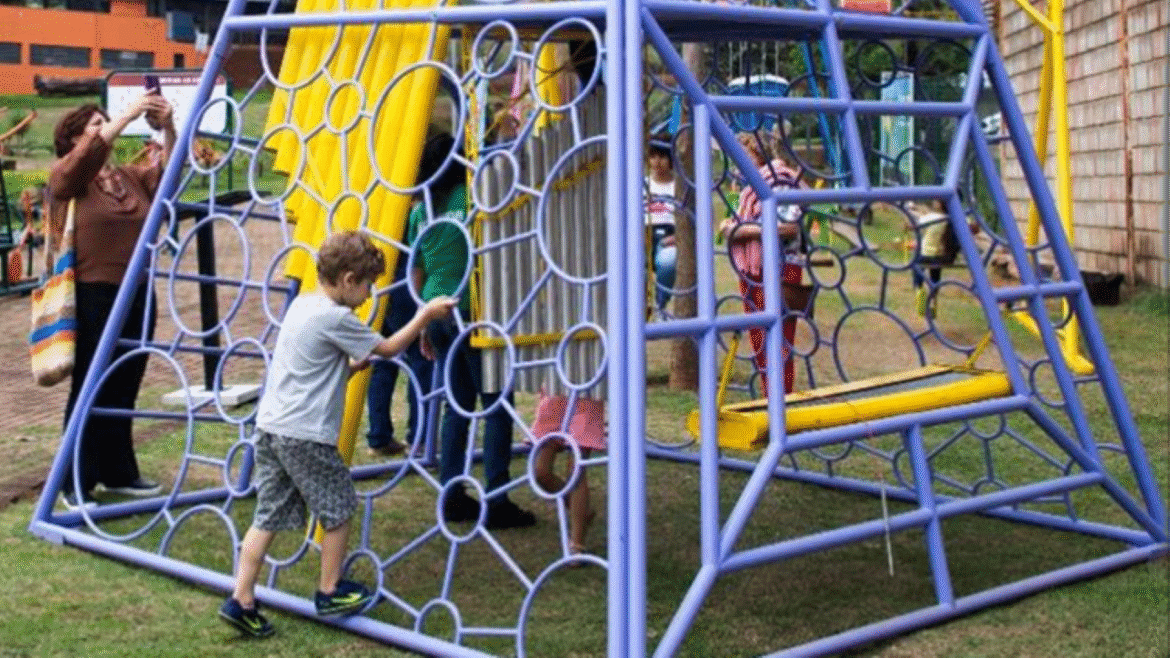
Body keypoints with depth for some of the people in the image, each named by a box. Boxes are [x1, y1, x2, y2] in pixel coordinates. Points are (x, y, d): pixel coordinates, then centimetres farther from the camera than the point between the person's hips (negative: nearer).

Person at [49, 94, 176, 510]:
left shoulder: (131, 177, 13)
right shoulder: (66, 175, -3)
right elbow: (93, 151, -23)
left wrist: (167, 129, -15)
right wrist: (129, 114, -27)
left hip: (137, 296, 6)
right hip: (91, 298, -6)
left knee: (124, 392, 13)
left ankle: (119, 473, 25)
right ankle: (76, 484, 7)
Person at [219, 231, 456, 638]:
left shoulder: (302, 305, 14)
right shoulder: (335, 318, -13)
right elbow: (388, 349, -3)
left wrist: (355, 365, 14)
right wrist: (426, 314, 5)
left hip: (270, 426, 8)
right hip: (306, 435, -8)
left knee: (269, 515, 9)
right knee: (338, 508, 10)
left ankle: (241, 601, 5)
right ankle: (330, 593, 21)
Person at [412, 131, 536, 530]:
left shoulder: (420, 211, 10)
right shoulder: (471, 198, -8)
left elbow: (417, 273, 15)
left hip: (437, 312, 7)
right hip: (472, 310, -7)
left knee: (457, 404, 14)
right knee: (497, 403, -1)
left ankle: (453, 498, 14)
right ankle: (496, 503, -4)